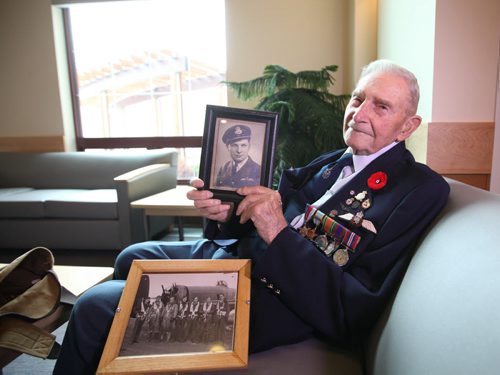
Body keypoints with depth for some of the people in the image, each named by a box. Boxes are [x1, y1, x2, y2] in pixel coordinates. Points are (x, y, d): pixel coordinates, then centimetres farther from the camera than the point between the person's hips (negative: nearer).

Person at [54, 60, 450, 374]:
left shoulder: (420, 189, -14)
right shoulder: (332, 161, 8)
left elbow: (359, 314, -21)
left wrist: (280, 234, -28)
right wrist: (225, 213, -16)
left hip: (273, 302, -8)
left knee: (94, 308, -7)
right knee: (132, 258, 22)